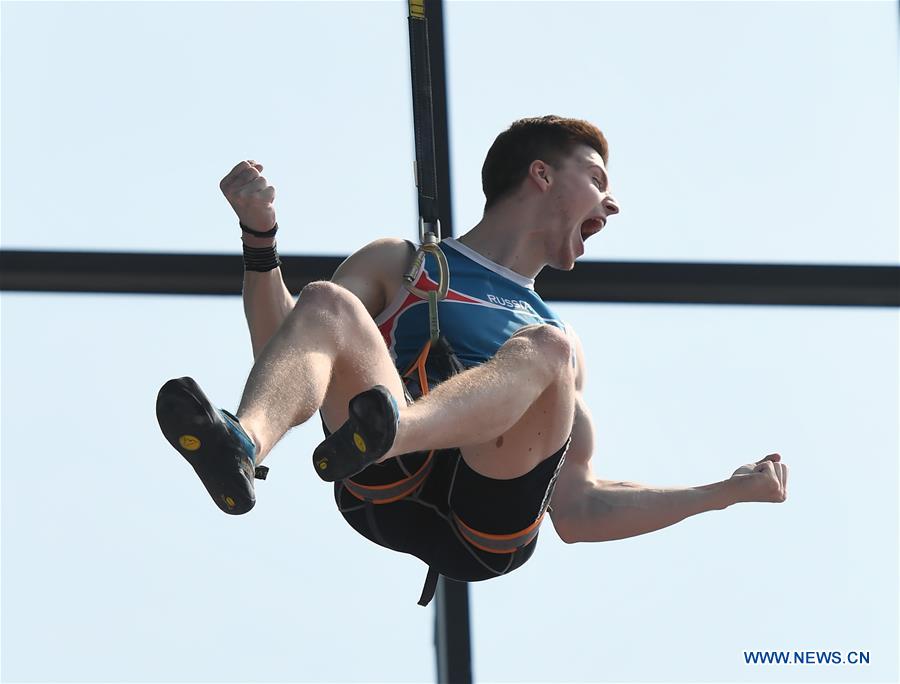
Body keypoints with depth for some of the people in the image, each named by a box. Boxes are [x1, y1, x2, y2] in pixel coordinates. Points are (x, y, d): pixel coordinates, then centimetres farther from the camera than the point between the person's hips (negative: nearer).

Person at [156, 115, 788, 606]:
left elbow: (577, 512, 31)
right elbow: (281, 349, 16)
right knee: (326, 305, -23)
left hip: (492, 526, 1)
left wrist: (728, 492, 29)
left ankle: (386, 432, -55)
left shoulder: (558, 341, 37)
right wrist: (261, 240, 2)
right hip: (386, 495, -1)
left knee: (543, 349, -25)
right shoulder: (399, 265, 29)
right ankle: (243, 448, -54)